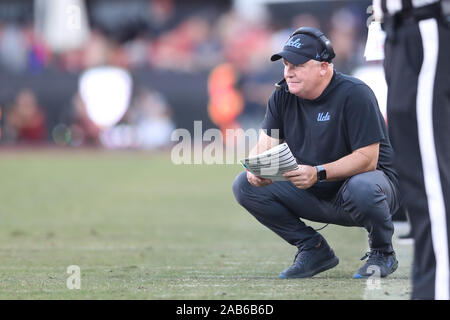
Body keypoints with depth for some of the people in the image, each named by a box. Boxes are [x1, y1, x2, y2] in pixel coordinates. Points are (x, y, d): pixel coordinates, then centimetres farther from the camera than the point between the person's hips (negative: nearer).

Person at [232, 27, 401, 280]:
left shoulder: (355, 94, -20)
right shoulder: (283, 96, 0)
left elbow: (367, 158, -25)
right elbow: (265, 145, -2)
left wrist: (318, 173, -38)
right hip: (313, 195, 6)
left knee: (362, 188, -41)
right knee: (245, 186, -9)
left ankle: (383, 253, -9)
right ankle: (313, 249, 3)